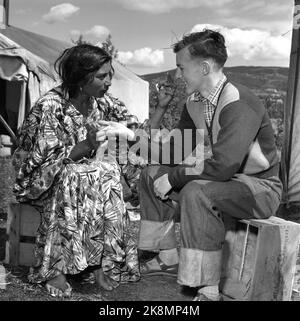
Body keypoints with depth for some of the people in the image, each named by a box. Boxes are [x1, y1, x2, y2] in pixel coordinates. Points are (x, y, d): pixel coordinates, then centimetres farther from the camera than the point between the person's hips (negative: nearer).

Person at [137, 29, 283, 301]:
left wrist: (173, 178, -23)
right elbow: (177, 148, 10)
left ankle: (209, 290, -25)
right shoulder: (194, 102, 1)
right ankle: (169, 258, 12)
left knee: (196, 192, -36)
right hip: (223, 179, 9)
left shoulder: (240, 104, -25)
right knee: (152, 175, 5)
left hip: (260, 187, -9)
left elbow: (221, 166, -34)